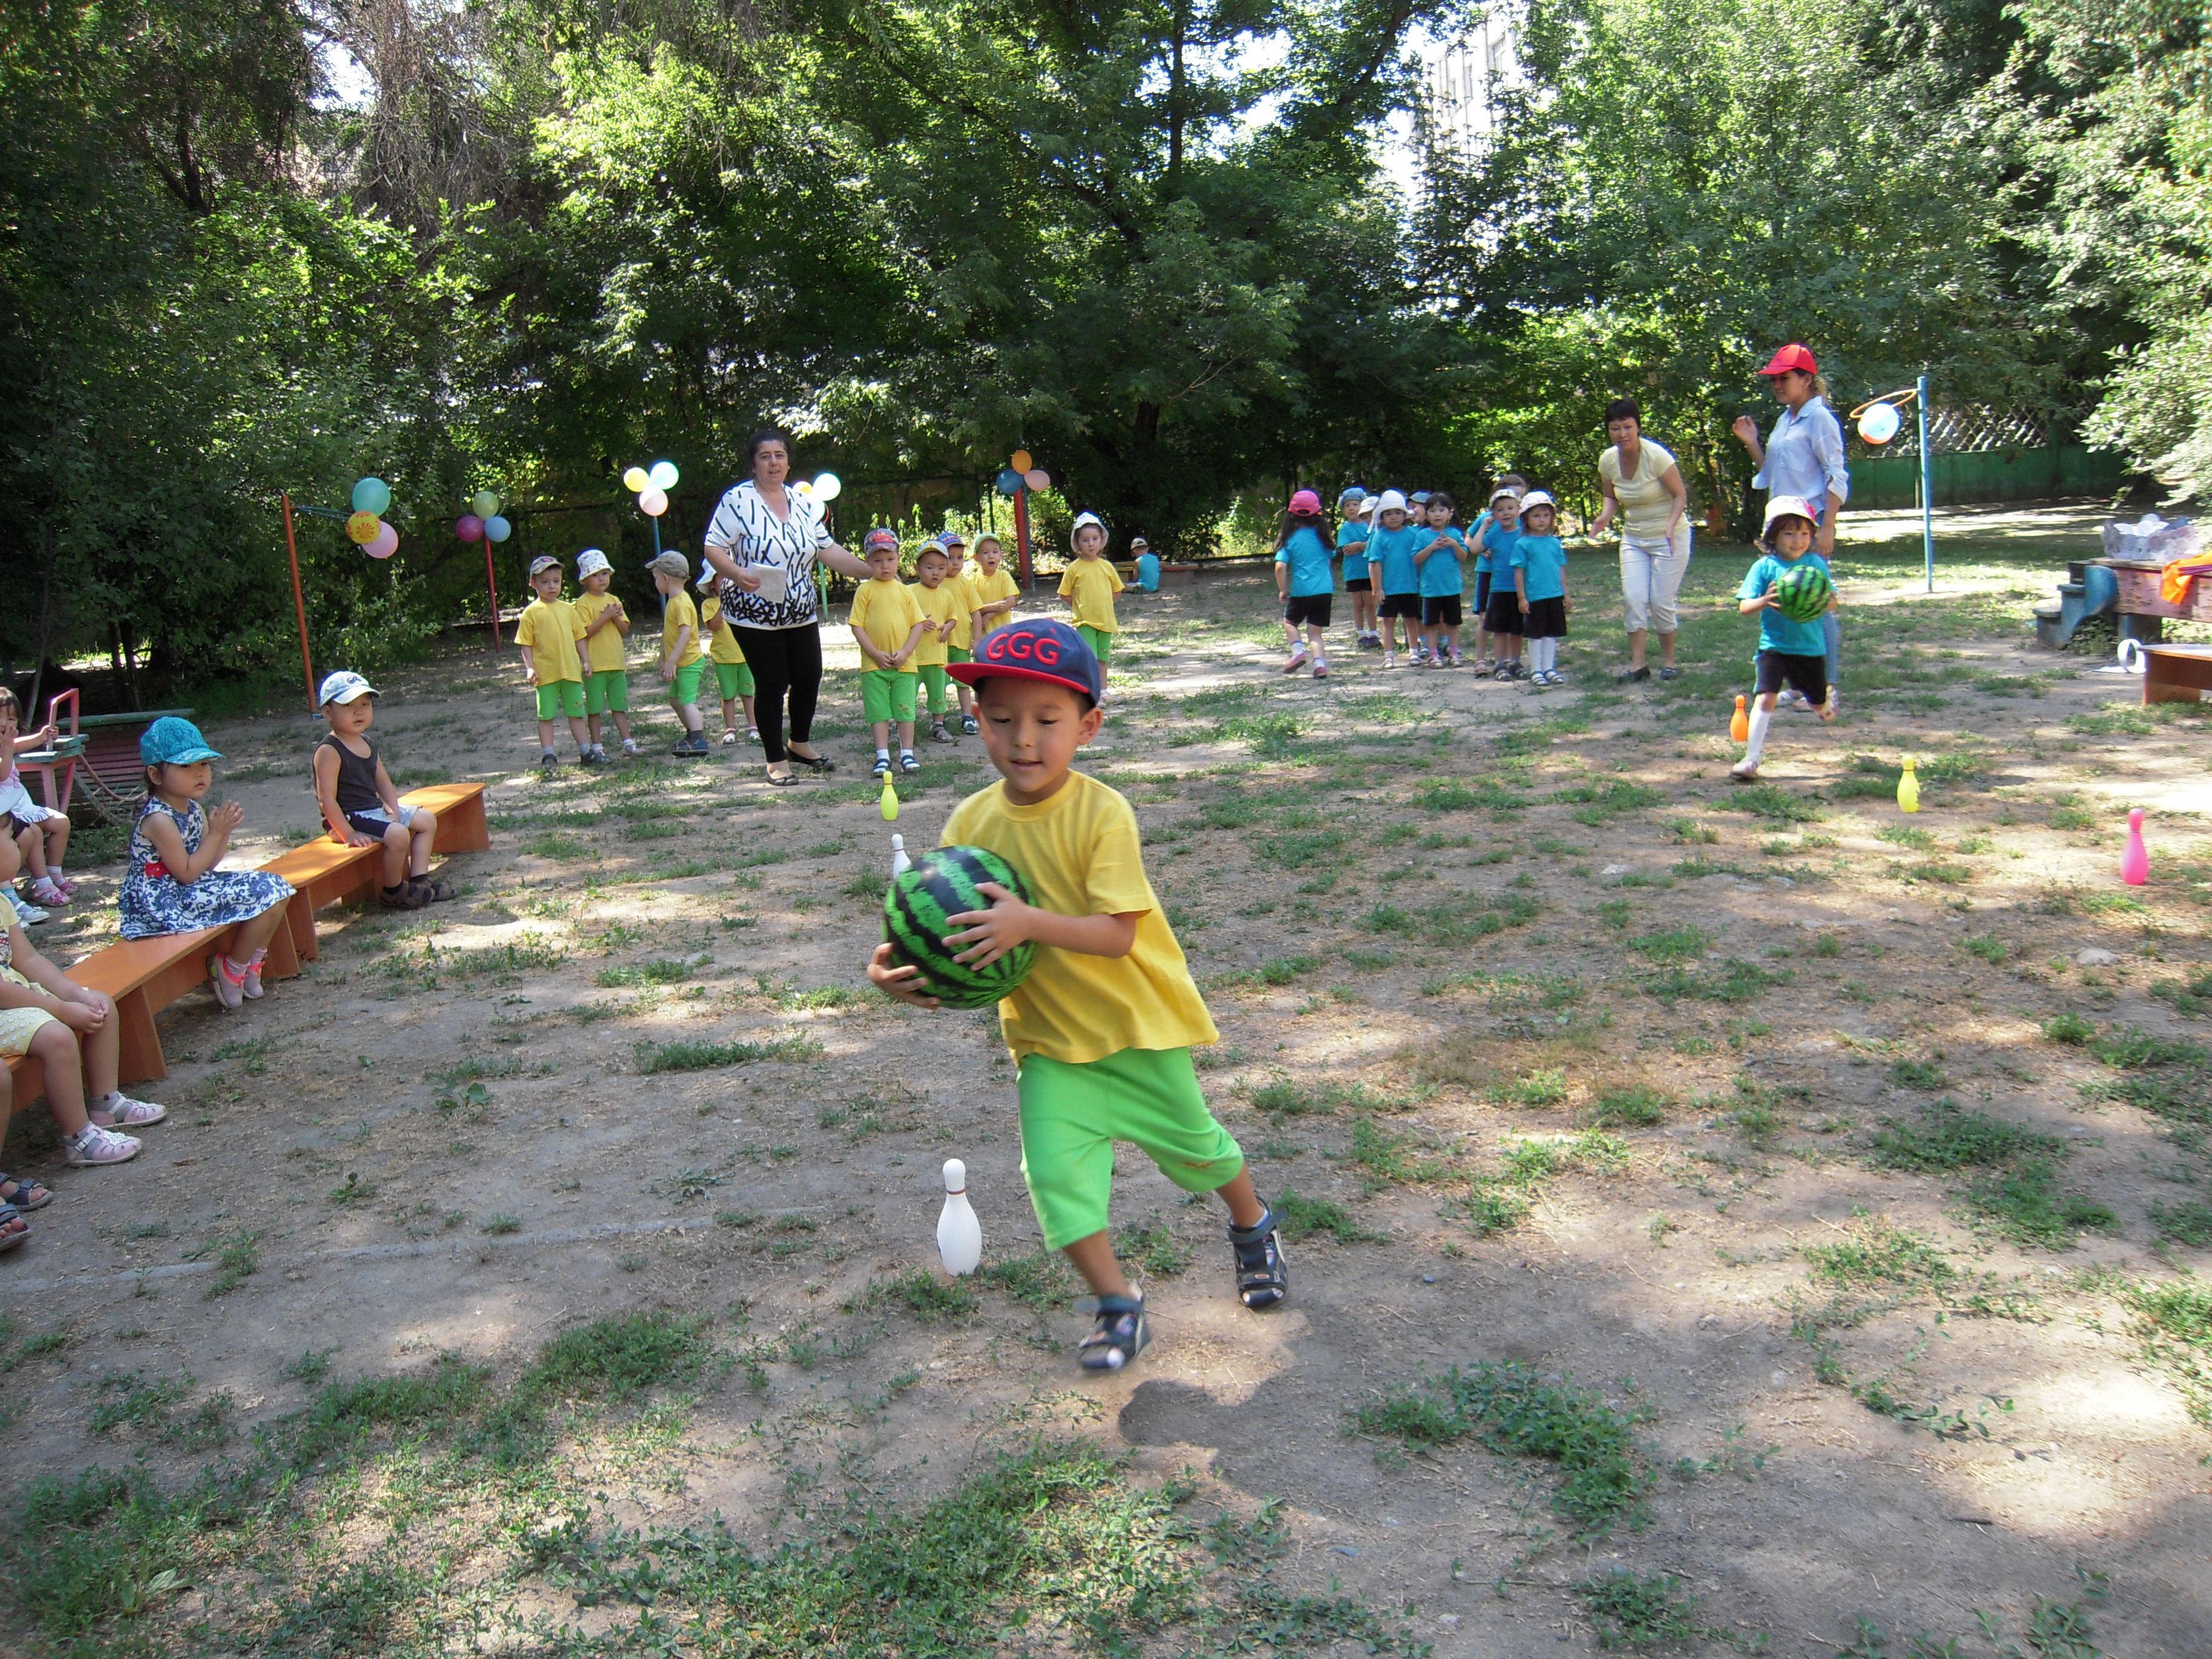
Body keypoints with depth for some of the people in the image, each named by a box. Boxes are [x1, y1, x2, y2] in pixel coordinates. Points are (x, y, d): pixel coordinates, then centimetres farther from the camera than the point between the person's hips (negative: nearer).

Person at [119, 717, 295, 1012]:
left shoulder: (194, 809, 7)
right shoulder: (159, 820, -20)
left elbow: (208, 863, 10)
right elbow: (187, 874, -20)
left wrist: (225, 831, -7)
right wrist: (216, 833, -18)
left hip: (196, 888, 10)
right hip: (166, 903, -10)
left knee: (278, 889, 6)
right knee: (262, 895, -18)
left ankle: (251, 962, 13)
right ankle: (231, 972, -2)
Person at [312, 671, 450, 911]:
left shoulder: (368, 744, 10)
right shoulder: (329, 751, -18)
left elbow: (383, 781, 18)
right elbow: (327, 799, -22)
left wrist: (395, 810, 1)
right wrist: (348, 834, -25)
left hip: (376, 809, 10)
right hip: (349, 817, -10)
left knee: (427, 819, 11)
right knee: (398, 834, -29)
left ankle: (419, 879, 10)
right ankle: (393, 892, -9)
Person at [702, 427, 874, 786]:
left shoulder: (804, 504, 10)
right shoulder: (738, 500, -8)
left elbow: (827, 551, 13)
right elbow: (713, 547, -10)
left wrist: (869, 571, 7)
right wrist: (736, 574, -27)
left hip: (802, 614, 6)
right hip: (755, 616, -6)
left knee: (809, 679, 10)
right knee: (772, 685, -3)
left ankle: (800, 745, 33)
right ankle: (775, 760, 11)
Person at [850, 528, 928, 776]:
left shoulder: (904, 591, 6)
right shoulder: (865, 590, 0)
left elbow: (918, 624, 5)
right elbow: (857, 627, -3)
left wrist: (905, 652, -8)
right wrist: (876, 654, -11)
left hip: (904, 664, 2)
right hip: (874, 665, -2)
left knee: (905, 710, 5)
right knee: (878, 712, 3)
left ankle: (907, 754, 13)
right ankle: (883, 756, 8)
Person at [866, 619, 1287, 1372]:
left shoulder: (1103, 813, -23)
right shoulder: (972, 822, -9)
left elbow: (1116, 933, -28)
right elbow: (954, 931, -5)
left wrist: (1029, 922, -42)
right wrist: (897, 968, -25)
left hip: (1134, 1018, -2)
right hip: (1047, 1034, 3)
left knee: (1192, 1140, 16)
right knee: (1054, 1168, -10)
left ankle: (1253, 1226, 48)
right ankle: (1118, 1308, 10)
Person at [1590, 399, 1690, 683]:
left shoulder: (1656, 456, -19)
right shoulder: (1608, 460, -4)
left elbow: (1680, 495, -12)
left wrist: (1671, 525, -28)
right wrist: (1605, 517, -10)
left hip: (1669, 537, -5)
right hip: (1633, 538, 5)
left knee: (1661, 601, -5)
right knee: (1633, 598, -6)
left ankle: (1668, 662, 12)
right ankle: (1637, 663, 0)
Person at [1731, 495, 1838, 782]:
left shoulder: (1816, 563, 0)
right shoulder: (1764, 566, -6)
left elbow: (1832, 601, 4)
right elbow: (1744, 606, -10)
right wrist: (1764, 601, -30)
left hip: (1811, 647, 3)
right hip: (1774, 645, -2)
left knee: (1819, 703, 18)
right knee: (1765, 696, -19)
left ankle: (1824, 703, 57)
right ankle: (1751, 760, -15)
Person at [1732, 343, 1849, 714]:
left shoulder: (1820, 419, -8)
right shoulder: (1784, 420, 17)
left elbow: (1837, 478, -12)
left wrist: (1827, 529, -19)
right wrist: (1751, 444, 9)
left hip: (1811, 524, -9)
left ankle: (1828, 690, -6)